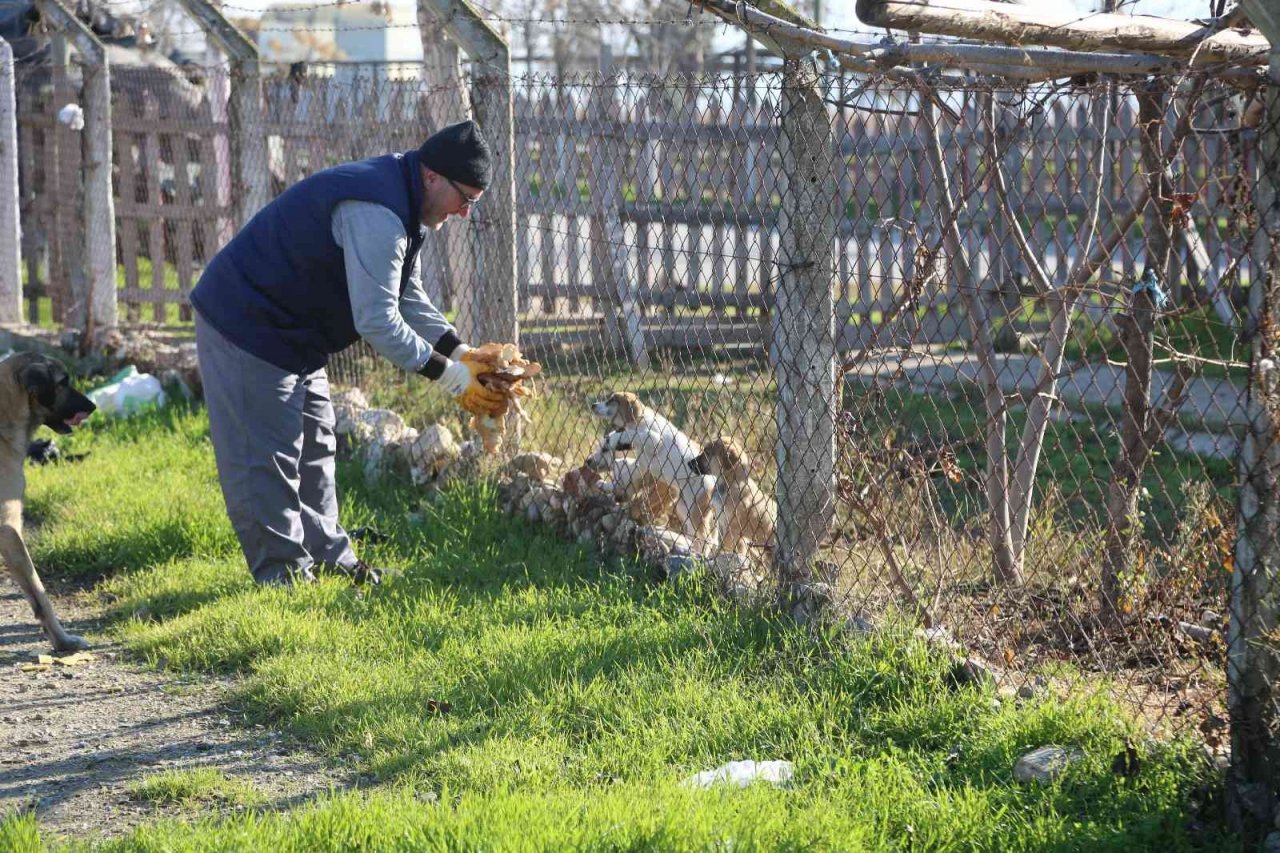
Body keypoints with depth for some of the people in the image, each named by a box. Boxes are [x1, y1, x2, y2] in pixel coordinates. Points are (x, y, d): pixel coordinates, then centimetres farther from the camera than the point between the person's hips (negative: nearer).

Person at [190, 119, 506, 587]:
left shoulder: (401, 202, 7)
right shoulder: (376, 214, -29)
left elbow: (409, 296, 15)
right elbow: (376, 321, -29)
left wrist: (462, 353, 3)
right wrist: (450, 376, -21)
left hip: (292, 335, 12)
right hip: (247, 331, -12)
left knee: (313, 451, 17)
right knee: (266, 460, -7)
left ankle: (328, 560, 25)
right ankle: (284, 574, -1)